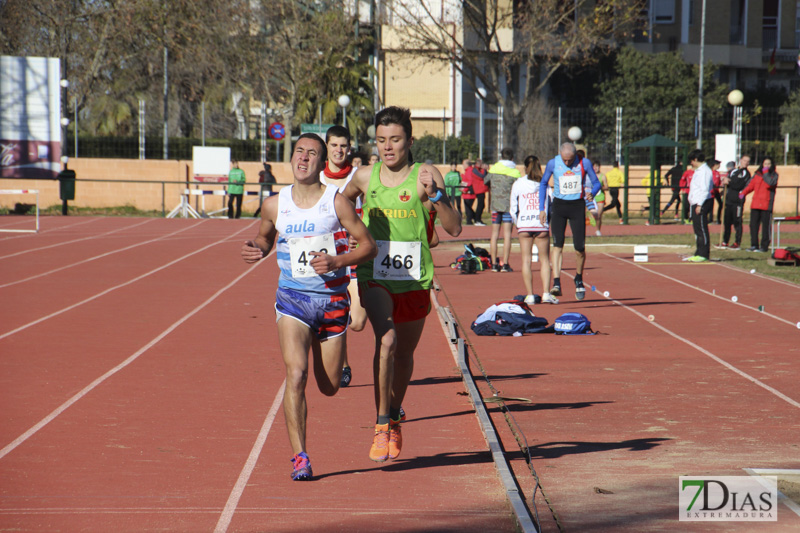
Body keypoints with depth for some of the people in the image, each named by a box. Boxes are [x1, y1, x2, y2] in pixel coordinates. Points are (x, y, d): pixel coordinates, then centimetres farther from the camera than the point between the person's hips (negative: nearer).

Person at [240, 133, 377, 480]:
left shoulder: (336, 202, -5)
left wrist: (336, 262, -18)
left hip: (332, 299, 0)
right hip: (292, 298, 1)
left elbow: (369, 245, -2)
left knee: (329, 387, 8)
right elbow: (266, 237, 22)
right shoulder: (275, 205, 2)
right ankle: (299, 457, -13)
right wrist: (257, 250, -1)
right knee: (295, 374, -19)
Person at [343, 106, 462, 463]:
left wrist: (434, 195, -25)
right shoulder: (365, 177, 1)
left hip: (415, 281, 1)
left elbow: (454, 229, -11)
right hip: (374, 277, -1)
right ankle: (381, 426, -20)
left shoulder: (427, 176, -5)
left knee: (404, 354, 15)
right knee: (387, 340, -25)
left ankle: (395, 420, 41)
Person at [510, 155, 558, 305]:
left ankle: (529, 295, 0)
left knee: (526, 260, 4)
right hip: (542, 225, 0)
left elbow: (512, 209, 3)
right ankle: (546, 293, -6)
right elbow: (552, 205, 1)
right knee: (545, 260, 5)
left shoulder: (517, 184, 2)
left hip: (524, 225, 0)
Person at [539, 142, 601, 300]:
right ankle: (556, 283, -21)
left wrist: (591, 193, -20)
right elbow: (543, 184, 9)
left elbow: (596, 183, 4)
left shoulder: (584, 163, -6)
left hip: (577, 206, 0)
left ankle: (579, 280, 24)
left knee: (580, 248, -2)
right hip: (559, 205, 0)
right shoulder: (553, 163, -5)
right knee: (557, 244, -14)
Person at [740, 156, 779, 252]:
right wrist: (743, 193, 0)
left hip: (766, 204, -4)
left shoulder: (774, 175, 4)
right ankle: (754, 245, 12)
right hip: (755, 204, 4)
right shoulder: (757, 174, 15)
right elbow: (750, 185, 13)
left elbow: (770, 183, -16)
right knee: (753, 224, 4)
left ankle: (764, 246, 2)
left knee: (766, 225, -4)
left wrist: (766, 173, -9)